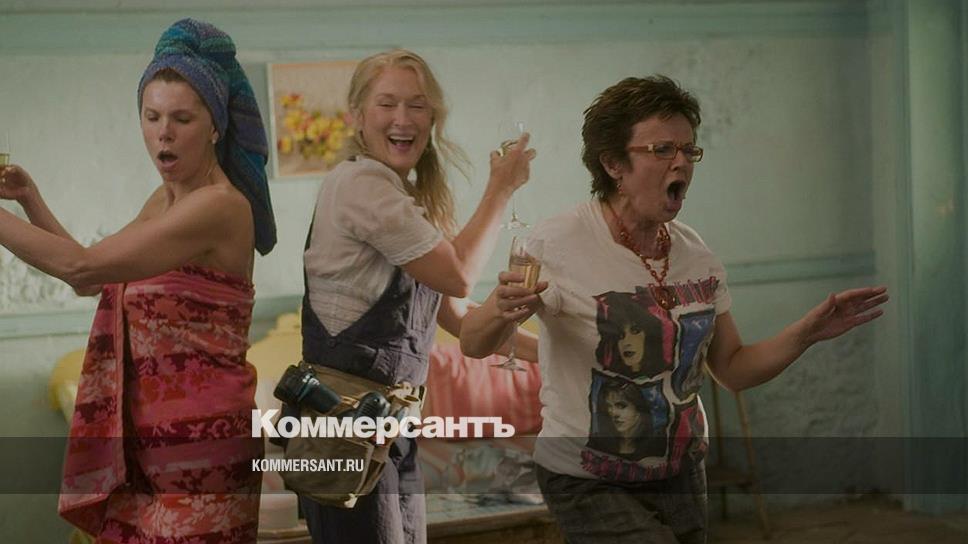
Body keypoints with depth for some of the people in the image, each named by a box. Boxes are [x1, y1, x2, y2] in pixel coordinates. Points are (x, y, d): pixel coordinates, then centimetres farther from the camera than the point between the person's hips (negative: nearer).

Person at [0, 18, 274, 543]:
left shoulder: (219, 206, -16)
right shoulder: (165, 200, 14)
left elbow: (82, 266, -22)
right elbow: (92, 280, 23)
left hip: (197, 444, -8)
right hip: (140, 440, 9)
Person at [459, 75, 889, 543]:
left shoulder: (693, 253, 1)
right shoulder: (561, 244, -17)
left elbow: (733, 369, 8)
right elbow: (473, 344, -22)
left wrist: (808, 332, -7)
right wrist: (501, 311, -44)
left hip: (680, 471, 6)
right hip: (589, 485, -6)